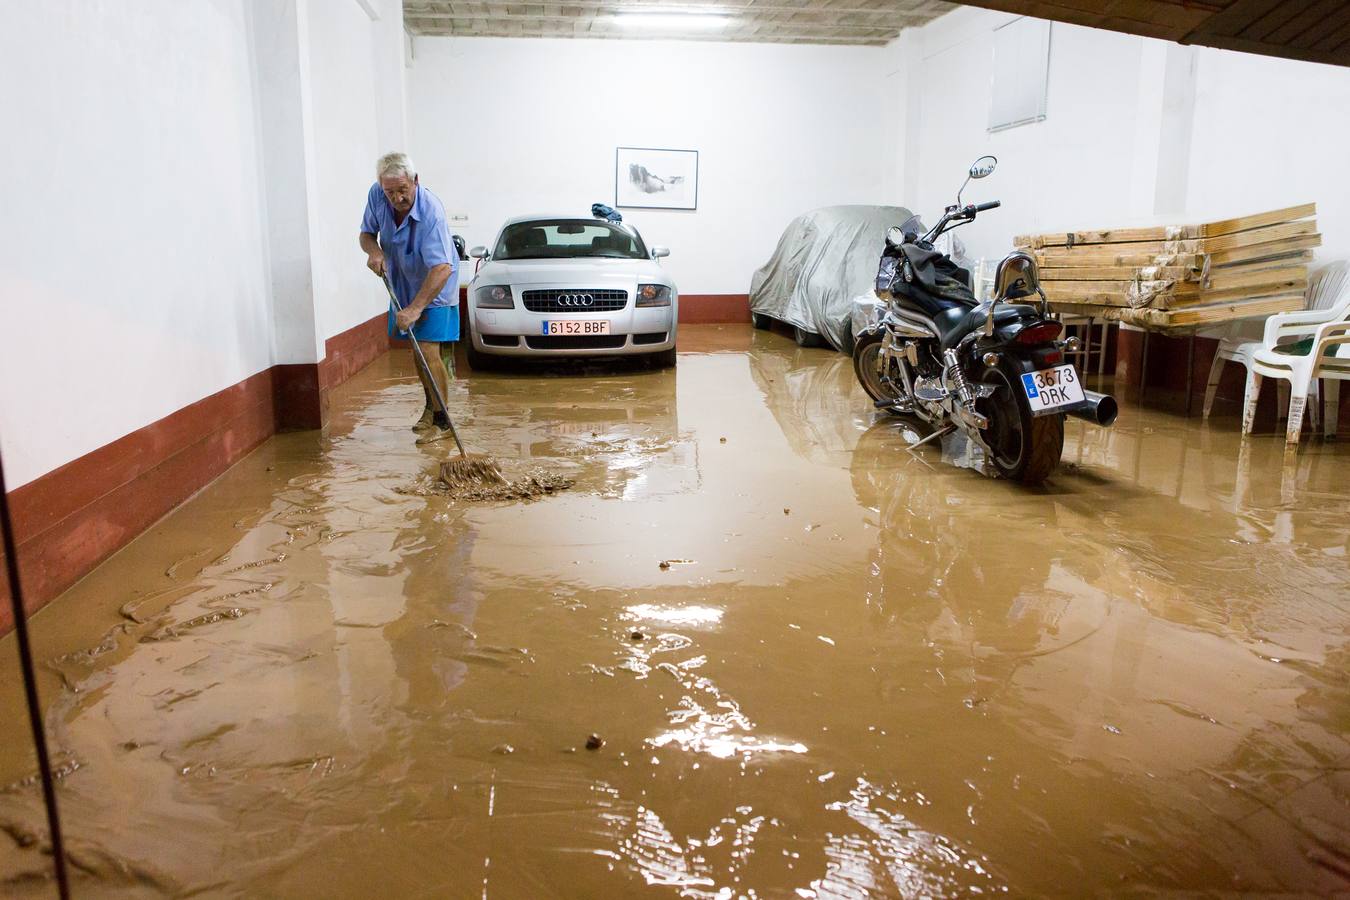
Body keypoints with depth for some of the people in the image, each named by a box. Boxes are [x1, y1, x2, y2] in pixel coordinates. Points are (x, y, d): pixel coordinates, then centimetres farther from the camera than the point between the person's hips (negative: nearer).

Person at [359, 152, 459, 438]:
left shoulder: (430, 211, -33)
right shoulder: (376, 195, -14)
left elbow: (442, 269, -39)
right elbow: (366, 233, 4)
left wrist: (415, 309, -43)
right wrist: (373, 250, -21)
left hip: (435, 287, -6)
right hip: (402, 284, 7)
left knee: (429, 352, -15)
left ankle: (441, 419, -4)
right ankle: (430, 406, 33)